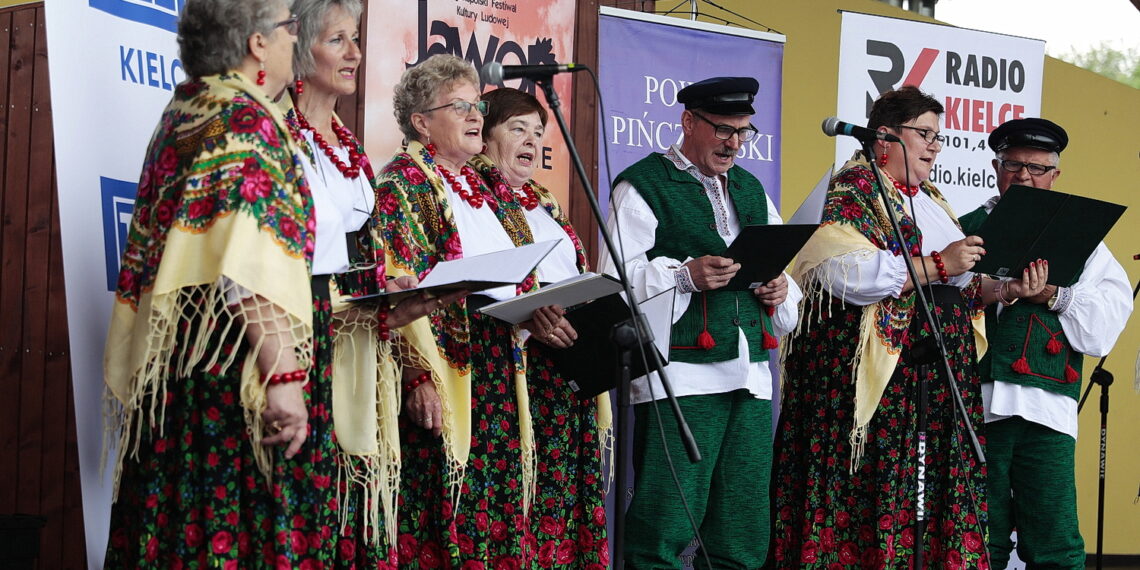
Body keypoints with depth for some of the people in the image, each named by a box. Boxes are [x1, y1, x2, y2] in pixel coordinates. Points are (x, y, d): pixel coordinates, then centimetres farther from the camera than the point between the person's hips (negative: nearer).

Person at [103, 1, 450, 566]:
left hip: (172, 366, 9)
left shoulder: (184, 113, 18)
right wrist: (284, 376, -25)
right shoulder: (245, 120, -10)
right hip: (236, 368, -9)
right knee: (247, 523, -9)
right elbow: (250, 270, -22)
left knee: (189, 525, 7)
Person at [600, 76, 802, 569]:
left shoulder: (750, 190, 23)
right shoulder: (643, 186, 1)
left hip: (751, 376, 7)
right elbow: (617, 278, -8)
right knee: (665, 529, -11)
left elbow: (783, 264, 30)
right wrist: (685, 274, -21)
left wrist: (781, 289, 7)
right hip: (679, 374, -7)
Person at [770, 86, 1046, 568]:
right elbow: (846, 270, -20)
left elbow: (959, 289, 25)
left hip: (940, 374, 8)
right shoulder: (856, 187, -4)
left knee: (934, 489, 2)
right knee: (869, 493, -11)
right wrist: (936, 266, -18)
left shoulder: (930, 201, 22)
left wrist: (1006, 288, 6)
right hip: (879, 370, -8)